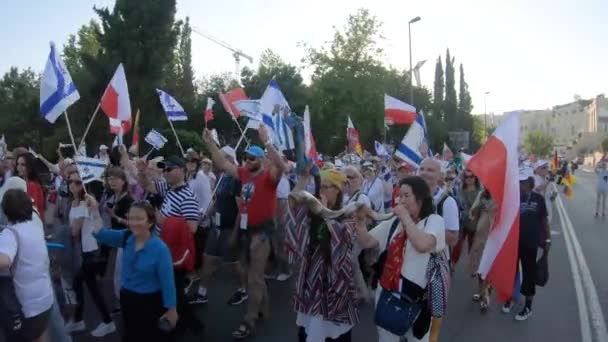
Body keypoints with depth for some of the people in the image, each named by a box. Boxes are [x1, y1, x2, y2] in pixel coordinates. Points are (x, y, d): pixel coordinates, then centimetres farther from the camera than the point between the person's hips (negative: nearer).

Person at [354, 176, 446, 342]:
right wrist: (360, 221, -13)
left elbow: (422, 245, -28)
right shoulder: (393, 222, 6)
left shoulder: (434, 220, -8)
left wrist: (406, 217, -18)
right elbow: (366, 242, 3)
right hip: (387, 291, 4)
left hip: (416, 295, -4)